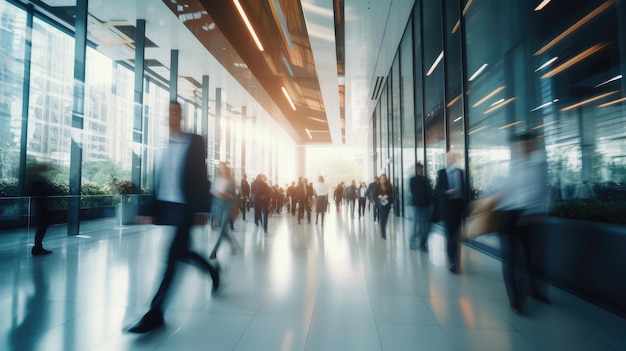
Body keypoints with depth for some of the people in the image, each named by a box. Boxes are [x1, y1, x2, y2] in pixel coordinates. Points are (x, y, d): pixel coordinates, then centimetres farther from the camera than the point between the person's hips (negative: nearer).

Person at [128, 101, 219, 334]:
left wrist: (202, 210, -12)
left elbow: (201, 176, -7)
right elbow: (158, 180, 13)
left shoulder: (195, 142, -3)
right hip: (164, 208, 6)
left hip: (183, 208, -6)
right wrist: (151, 211, 11)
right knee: (181, 253, 14)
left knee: (173, 258, -5)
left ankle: (155, 313, 5)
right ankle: (212, 270, 39)